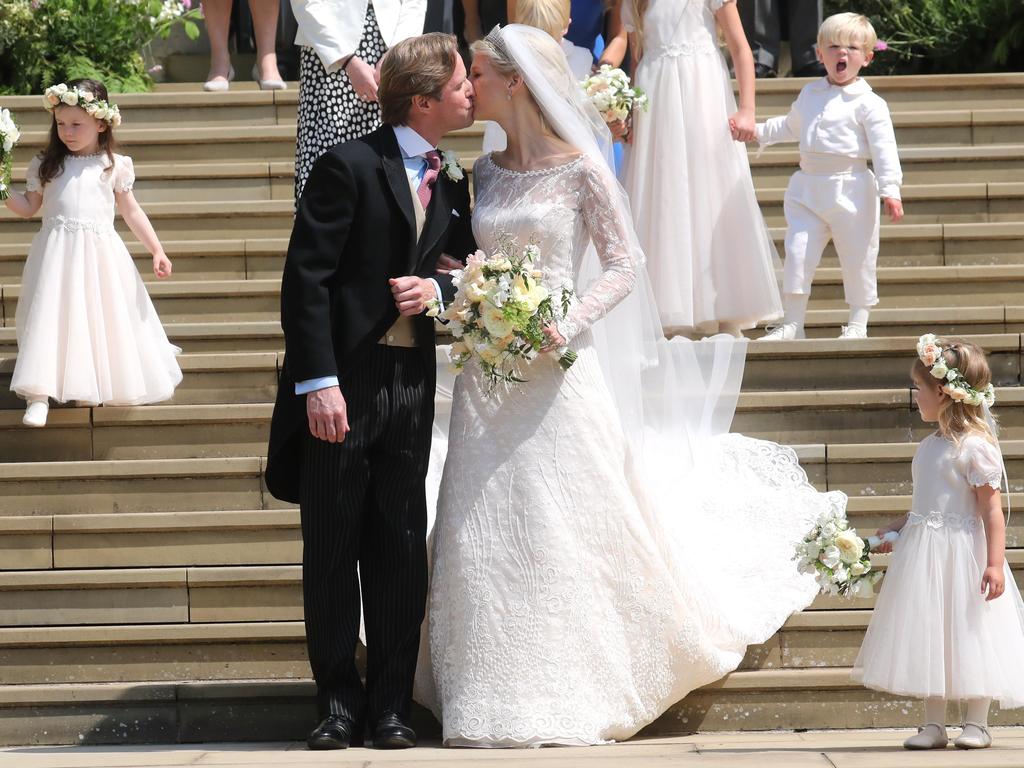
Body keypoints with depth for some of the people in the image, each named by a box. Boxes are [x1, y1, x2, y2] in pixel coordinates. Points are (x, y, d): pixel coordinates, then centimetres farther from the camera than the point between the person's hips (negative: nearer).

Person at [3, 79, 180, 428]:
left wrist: (156, 250, 9)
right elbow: (29, 207, 12)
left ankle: (94, 386, 20)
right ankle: (39, 396, -13)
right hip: (57, 254, 0)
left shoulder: (114, 166, 6)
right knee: (51, 319, -9)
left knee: (103, 319, 2)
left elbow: (131, 211, 12)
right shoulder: (45, 165, 8)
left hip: (99, 252, 0)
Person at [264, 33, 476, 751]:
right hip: (341, 384, -5)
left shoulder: (451, 179, 9)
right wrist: (318, 384, -19)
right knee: (332, 549, 4)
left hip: (411, 382, 5)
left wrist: (438, 287, -4)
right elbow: (306, 279, -14)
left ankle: (392, 703, 14)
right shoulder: (348, 166, -10)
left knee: (401, 550, 6)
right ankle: (340, 700, 14)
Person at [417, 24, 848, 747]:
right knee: (488, 534, 4)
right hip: (489, 376, 5)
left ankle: (576, 694, 9)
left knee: (564, 530, -2)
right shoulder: (485, 172, 10)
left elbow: (624, 264, -5)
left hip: (556, 370, -5)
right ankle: (501, 692, 13)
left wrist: (573, 325, -18)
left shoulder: (580, 168, -6)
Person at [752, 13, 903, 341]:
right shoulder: (810, 94, 14)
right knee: (797, 253, 0)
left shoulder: (868, 104, -5)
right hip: (808, 189, 5)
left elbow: (884, 148, -11)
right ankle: (792, 323, 7)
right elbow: (790, 126, 34)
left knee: (857, 258, 3)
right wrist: (758, 131, 27)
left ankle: (858, 322, 15)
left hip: (851, 188, -5)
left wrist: (890, 190, -20)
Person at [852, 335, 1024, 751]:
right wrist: (899, 526, 16)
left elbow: (991, 508, -18)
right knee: (928, 638, 10)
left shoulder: (974, 446, -16)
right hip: (923, 553, 8)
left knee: (968, 635, 2)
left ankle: (976, 724, 13)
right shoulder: (931, 445, 9)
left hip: (961, 553, -8)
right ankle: (933, 724, 17)